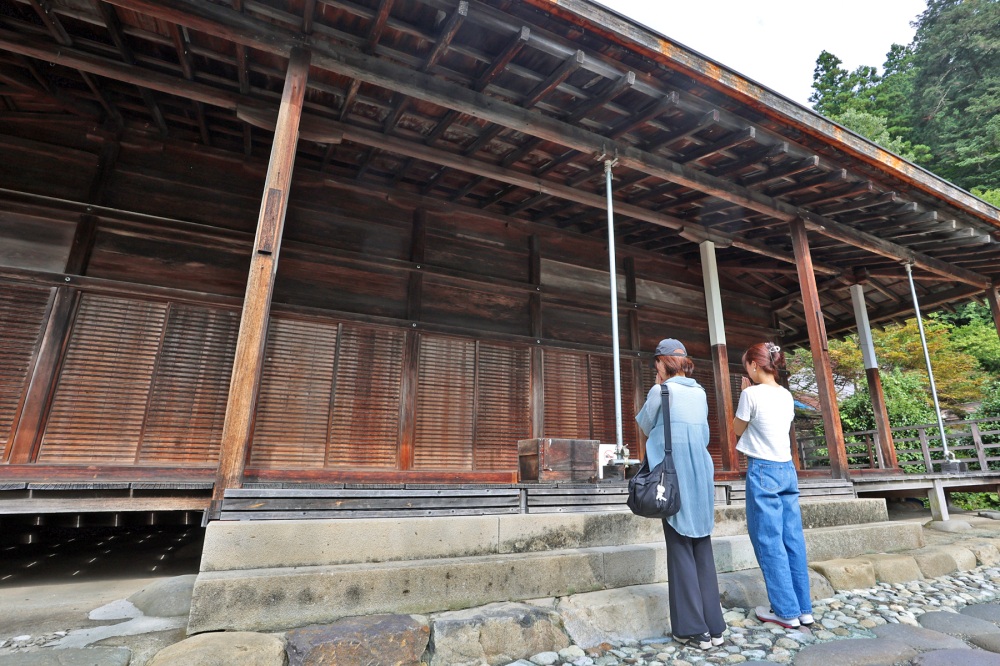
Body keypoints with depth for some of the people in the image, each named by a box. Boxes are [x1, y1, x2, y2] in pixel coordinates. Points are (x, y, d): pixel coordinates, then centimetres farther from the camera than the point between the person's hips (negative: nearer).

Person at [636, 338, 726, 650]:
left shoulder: (660, 391, -9)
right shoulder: (700, 393, 10)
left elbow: (646, 426, 6)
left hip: (675, 476, -6)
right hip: (702, 474, 6)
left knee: (681, 549, 2)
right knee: (703, 547, 12)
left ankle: (694, 628, 8)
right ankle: (713, 625, 19)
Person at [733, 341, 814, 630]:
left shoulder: (752, 393, -13)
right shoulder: (786, 395, 8)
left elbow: (738, 429, 0)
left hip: (763, 470, -7)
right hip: (787, 468, 8)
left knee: (769, 542, 3)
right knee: (793, 539, 12)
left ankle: (787, 611, 11)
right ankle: (804, 609, 20)